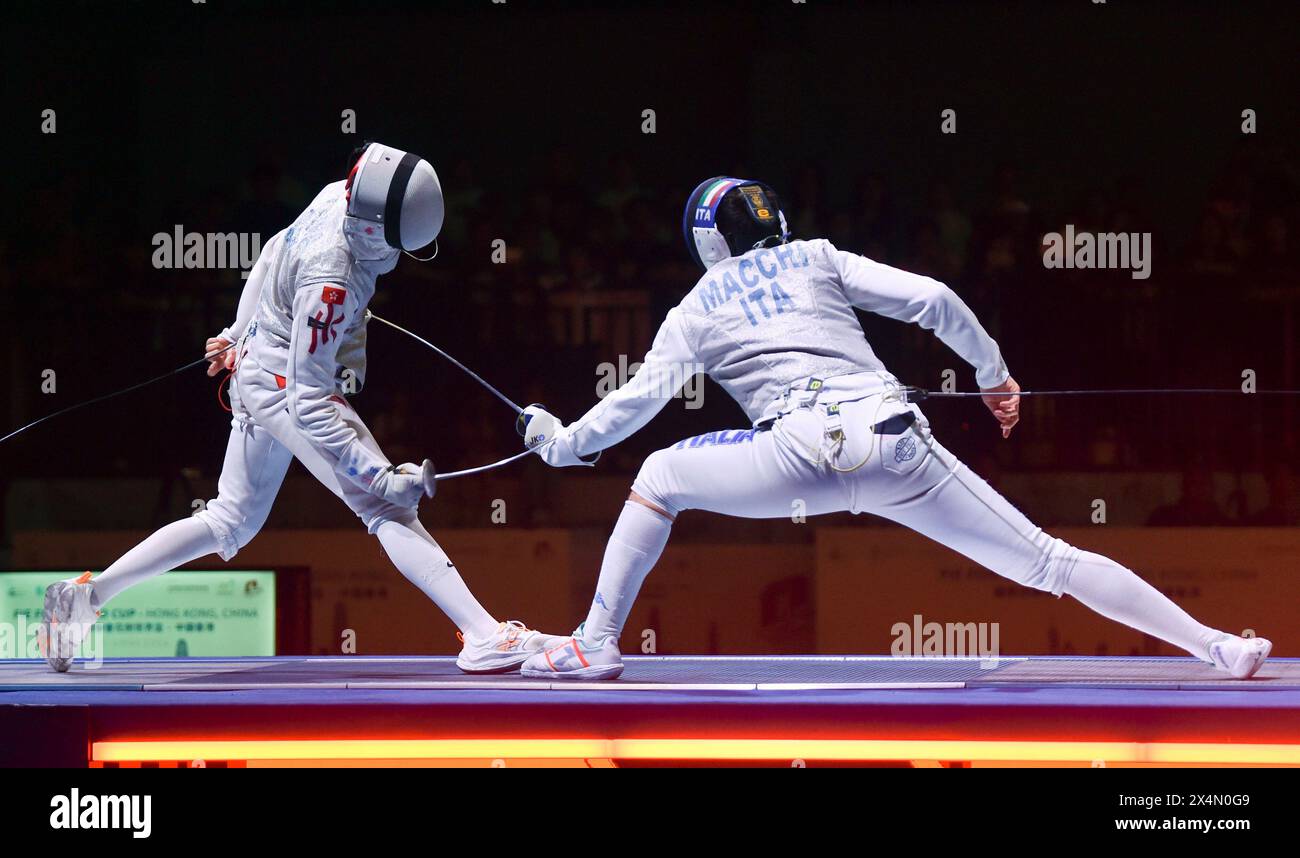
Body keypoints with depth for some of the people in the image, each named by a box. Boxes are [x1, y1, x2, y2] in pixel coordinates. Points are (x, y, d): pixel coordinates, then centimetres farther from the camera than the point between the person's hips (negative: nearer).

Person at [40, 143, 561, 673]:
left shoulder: (338, 196, -10)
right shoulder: (329, 280, -32)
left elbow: (274, 254, 11)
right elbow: (309, 404, -28)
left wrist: (240, 332, 24)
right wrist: (383, 477, -29)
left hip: (256, 373, 9)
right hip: (282, 385, -9)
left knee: (231, 525, 19)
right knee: (388, 510, -15)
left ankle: (83, 597, 19)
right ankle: (484, 637, -21)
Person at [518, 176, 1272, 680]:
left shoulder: (697, 308, 20)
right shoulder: (816, 258, 23)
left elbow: (640, 399, 12)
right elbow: (933, 299, 13)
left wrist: (562, 442, 28)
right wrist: (994, 372, 27)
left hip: (800, 451, -2)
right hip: (894, 441, 2)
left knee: (658, 478, 23)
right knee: (1046, 561, 6)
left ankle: (596, 645, 16)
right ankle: (1217, 648, -1)